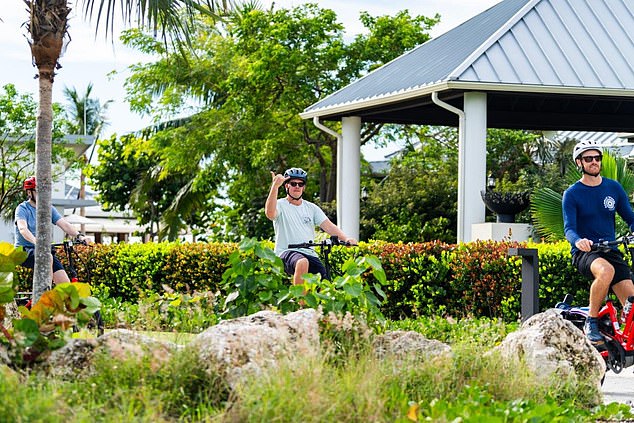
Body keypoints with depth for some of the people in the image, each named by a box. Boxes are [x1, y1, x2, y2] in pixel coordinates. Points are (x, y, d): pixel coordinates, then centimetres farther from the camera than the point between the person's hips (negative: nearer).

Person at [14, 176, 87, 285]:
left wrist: (79, 235, -22)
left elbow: (64, 224, -2)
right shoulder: (22, 208, -7)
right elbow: (23, 229, -25)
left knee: (65, 284, -11)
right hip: (25, 251, -5)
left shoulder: (49, 209, 10)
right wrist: (36, 242, -44)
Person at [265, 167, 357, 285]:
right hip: (287, 253, -4)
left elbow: (328, 226, 6)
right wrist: (275, 186, -31)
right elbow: (270, 213, -21)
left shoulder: (311, 208, 17)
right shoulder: (280, 205, 3)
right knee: (302, 263, -39)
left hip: (309, 254, 4)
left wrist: (346, 238, -13)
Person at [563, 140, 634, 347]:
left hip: (610, 252, 4)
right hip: (584, 253, -4)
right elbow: (569, 228, -11)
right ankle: (591, 323, -24)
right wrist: (578, 241, -35)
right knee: (606, 271, -39)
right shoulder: (572, 194, -1)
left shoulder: (614, 188, 9)